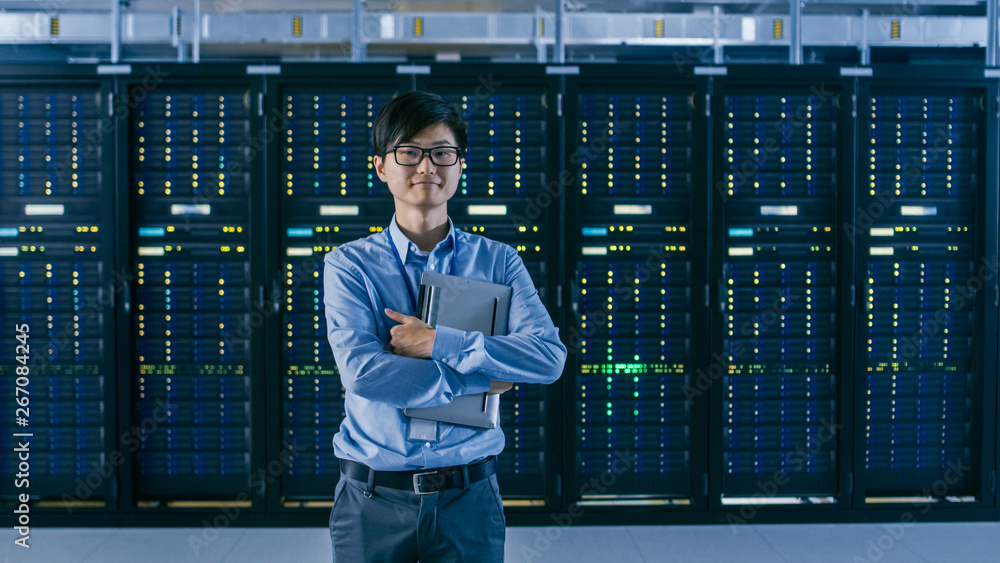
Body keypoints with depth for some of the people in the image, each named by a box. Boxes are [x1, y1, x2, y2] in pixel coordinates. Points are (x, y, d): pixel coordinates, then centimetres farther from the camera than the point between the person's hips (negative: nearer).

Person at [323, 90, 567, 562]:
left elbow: (549, 358, -10)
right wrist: (480, 379, -12)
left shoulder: (498, 262, 3)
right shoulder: (349, 265, -1)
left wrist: (439, 342, -17)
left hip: (467, 499, 1)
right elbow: (361, 371, -15)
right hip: (373, 500, -1)